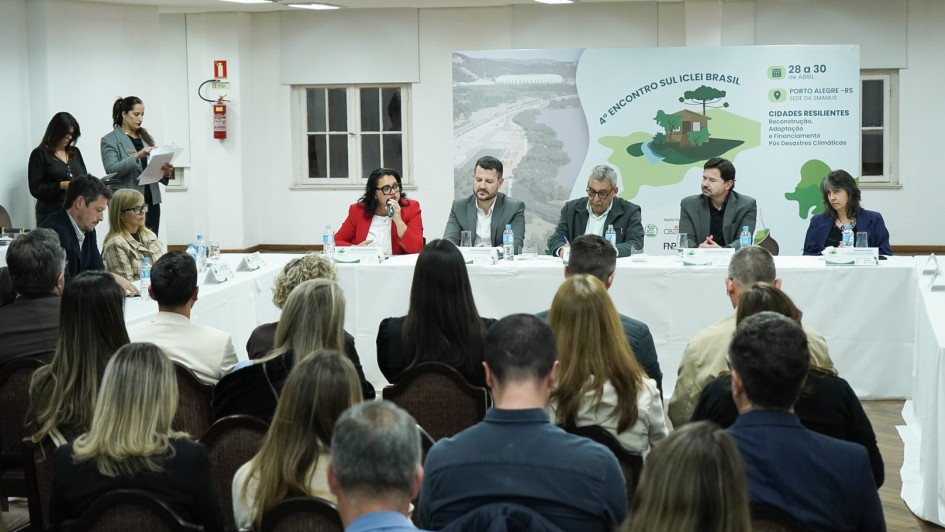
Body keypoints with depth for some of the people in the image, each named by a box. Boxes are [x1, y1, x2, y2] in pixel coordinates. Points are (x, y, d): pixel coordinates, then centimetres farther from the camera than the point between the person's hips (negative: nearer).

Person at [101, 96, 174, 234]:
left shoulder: (146, 138, 17)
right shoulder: (110, 140, 0)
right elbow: (111, 170, -12)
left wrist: (165, 172, -3)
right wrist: (136, 156, -23)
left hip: (151, 202, 5)